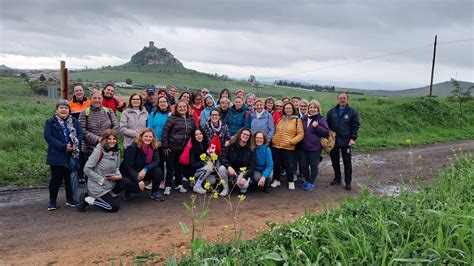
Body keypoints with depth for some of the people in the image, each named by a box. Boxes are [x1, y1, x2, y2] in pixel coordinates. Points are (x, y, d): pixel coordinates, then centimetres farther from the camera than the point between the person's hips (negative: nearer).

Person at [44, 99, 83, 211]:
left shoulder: (74, 121, 9)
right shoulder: (50, 122, -1)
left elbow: (81, 134, 3)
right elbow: (48, 137, -11)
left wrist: (74, 145, -16)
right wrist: (63, 147, -18)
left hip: (72, 155, 3)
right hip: (57, 156, -3)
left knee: (70, 178, 11)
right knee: (56, 179, 1)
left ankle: (70, 199, 24)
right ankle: (52, 201, 15)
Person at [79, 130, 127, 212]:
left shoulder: (116, 152, 1)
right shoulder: (98, 151, -19)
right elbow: (87, 169, -19)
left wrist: (118, 176, -10)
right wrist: (101, 180, -18)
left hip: (110, 184, 7)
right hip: (97, 186, -7)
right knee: (114, 207, -10)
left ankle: (108, 196, 6)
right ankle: (87, 200, 5)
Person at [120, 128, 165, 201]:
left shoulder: (154, 147, -7)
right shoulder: (132, 148, -20)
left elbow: (156, 161, -15)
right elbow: (128, 167, -22)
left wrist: (145, 169, -33)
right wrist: (138, 180, -32)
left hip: (144, 173, 5)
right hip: (131, 174, -4)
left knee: (158, 171, -22)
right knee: (138, 187, -30)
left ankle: (155, 193, 0)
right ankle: (128, 190, 7)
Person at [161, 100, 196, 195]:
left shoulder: (191, 120, 7)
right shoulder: (172, 118, -10)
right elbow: (164, 132, -12)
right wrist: (165, 146, -13)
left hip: (182, 149, 5)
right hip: (171, 148, -5)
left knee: (179, 167, 15)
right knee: (170, 167, 1)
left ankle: (178, 185, 28)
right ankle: (167, 186, 12)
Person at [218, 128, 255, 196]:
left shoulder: (250, 150, -4)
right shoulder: (231, 145, -5)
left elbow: (252, 166, -8)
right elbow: (222, 157, -12)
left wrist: (245, 177, -23)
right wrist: (229, 167, -31)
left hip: (243, 172, -1)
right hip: (230, 170, 2)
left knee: (243, 185, -32)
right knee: (222, 168, -30)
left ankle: (243, 186, 9)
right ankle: (226, 188, -7)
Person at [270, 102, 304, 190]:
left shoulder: (297, 120, 0)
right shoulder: (280, 119, 13)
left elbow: (301, 134, -5)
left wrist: (291, 141, -14)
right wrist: (273, 139, 7)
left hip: (287, 147, -4)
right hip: (275, 146, 4)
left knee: (287, 165, -1)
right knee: (276, 164, 7)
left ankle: (291, 182, 19)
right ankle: (276, 180, 26)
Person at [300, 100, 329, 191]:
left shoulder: (321, 119, -5)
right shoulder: (304, 118, 11)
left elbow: (326, 132, -12)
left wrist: (317, 126, -20)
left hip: (315, 147, -6)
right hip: (304, 146, 6)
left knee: (313, 165, 5)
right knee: (303, 165, 12)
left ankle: (311, 183, 17)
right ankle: (307, 181, 30)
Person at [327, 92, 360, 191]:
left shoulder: (352, 112, -2)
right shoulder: (332, 111, 7)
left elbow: (356, 126, -4)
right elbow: (328, 125, 11)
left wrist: (353, 138, -12)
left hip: (346, 142, -3)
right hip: (333, 141, 3)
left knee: (347, 162, 3)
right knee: (334, 161, 12)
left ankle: (348, 182, 13)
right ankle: (337, 179, 27)